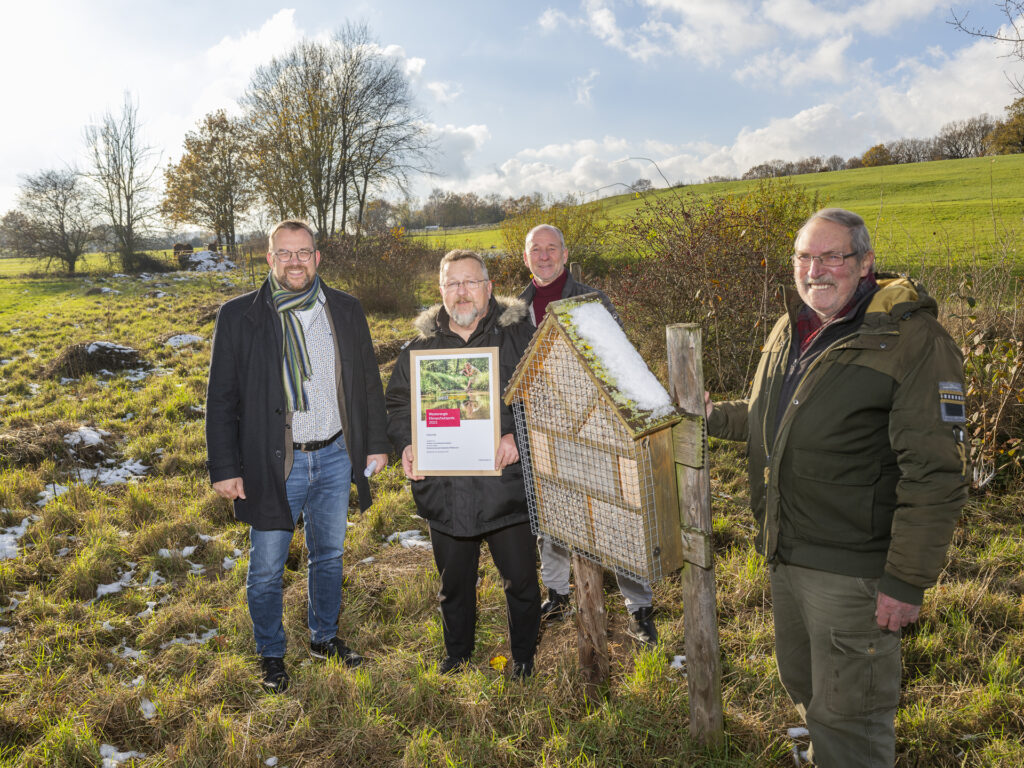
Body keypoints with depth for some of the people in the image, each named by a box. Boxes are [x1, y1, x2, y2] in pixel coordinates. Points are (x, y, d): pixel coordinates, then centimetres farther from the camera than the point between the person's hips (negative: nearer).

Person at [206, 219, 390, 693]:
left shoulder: (345, 311, 2)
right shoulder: (238, 316, -6)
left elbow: (368, 382, 9)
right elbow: (221, 399, -5)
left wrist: (377, 443, 7)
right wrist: (224, 469, -8)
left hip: (335, 458, 3)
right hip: (273, 464, -2)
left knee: (329, 555, 18)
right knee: (266, 569, 9)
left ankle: (325, 636, 39)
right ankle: (271, 655, 31)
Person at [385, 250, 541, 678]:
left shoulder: (519, 337, -1)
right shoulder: (421, 345, 7)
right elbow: (397, 402, 14)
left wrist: (518, 436, -18)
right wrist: (406, 443, -4)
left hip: (506, 486, -2)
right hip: (445, 492, 3)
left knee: (521, 579, 10)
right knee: (454, 582, 19)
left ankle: (523, 654, 35)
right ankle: (457, 651, 43)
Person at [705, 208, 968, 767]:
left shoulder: (912, 341, -17)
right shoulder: (789, 332, 8)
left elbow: (936, 475, -19)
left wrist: (908, 580, -20)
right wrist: (711, 417, 12)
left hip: (852, 569, -8)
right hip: (786, 554, 8)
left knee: (847, 713, 5)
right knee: (802, 682, 26)